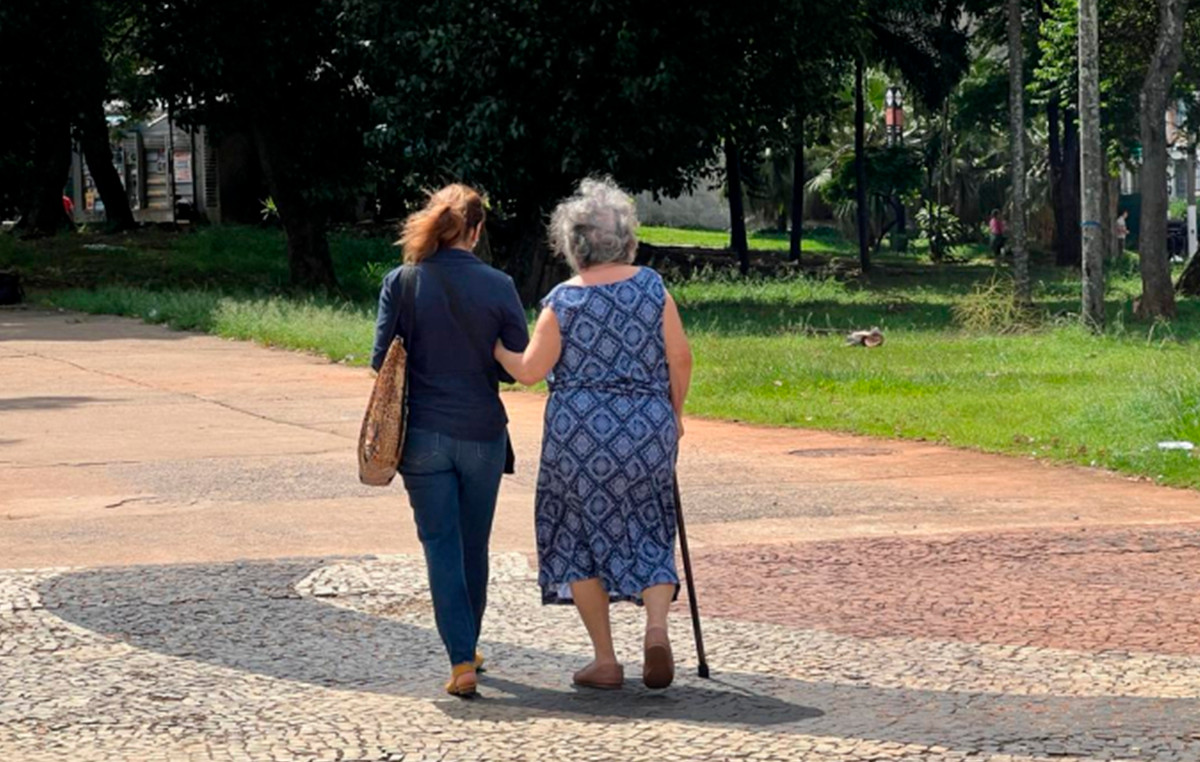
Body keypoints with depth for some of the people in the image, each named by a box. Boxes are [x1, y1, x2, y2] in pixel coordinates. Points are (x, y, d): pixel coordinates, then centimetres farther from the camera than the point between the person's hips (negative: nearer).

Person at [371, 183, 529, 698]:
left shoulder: (401, 283, -7)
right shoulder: (498, 286, -7)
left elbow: (382, 360, -5)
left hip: (423, 434, -1)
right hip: (482, 433, 1)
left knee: (442, 545, 2)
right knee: (474, 546, 16)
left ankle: (462, 662, -9)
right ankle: (467, 649, 31)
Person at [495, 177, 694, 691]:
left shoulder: (563, 302, -7)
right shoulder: (651, 287, -1)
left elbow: (529, 370, -5)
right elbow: (679, 357, 0)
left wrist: (492, 345, 12)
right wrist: (674, 413, 14)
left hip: (579, 431, -2)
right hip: (647, 426, 2)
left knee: (580, 536, 11)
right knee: (647, 533, 15)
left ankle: (605, 660, 10)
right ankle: (657, 626, -10)